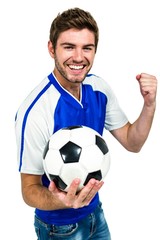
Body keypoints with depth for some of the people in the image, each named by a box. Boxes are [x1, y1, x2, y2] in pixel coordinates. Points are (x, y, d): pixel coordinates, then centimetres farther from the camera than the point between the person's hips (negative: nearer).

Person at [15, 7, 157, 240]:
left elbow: (132, 143, -1)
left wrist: (149, 105, -18)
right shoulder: (34, 111, -29)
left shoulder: (100, 88, -9)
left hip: (95, 211, 6)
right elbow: (30, 189, -22)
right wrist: (60, 200, -42)